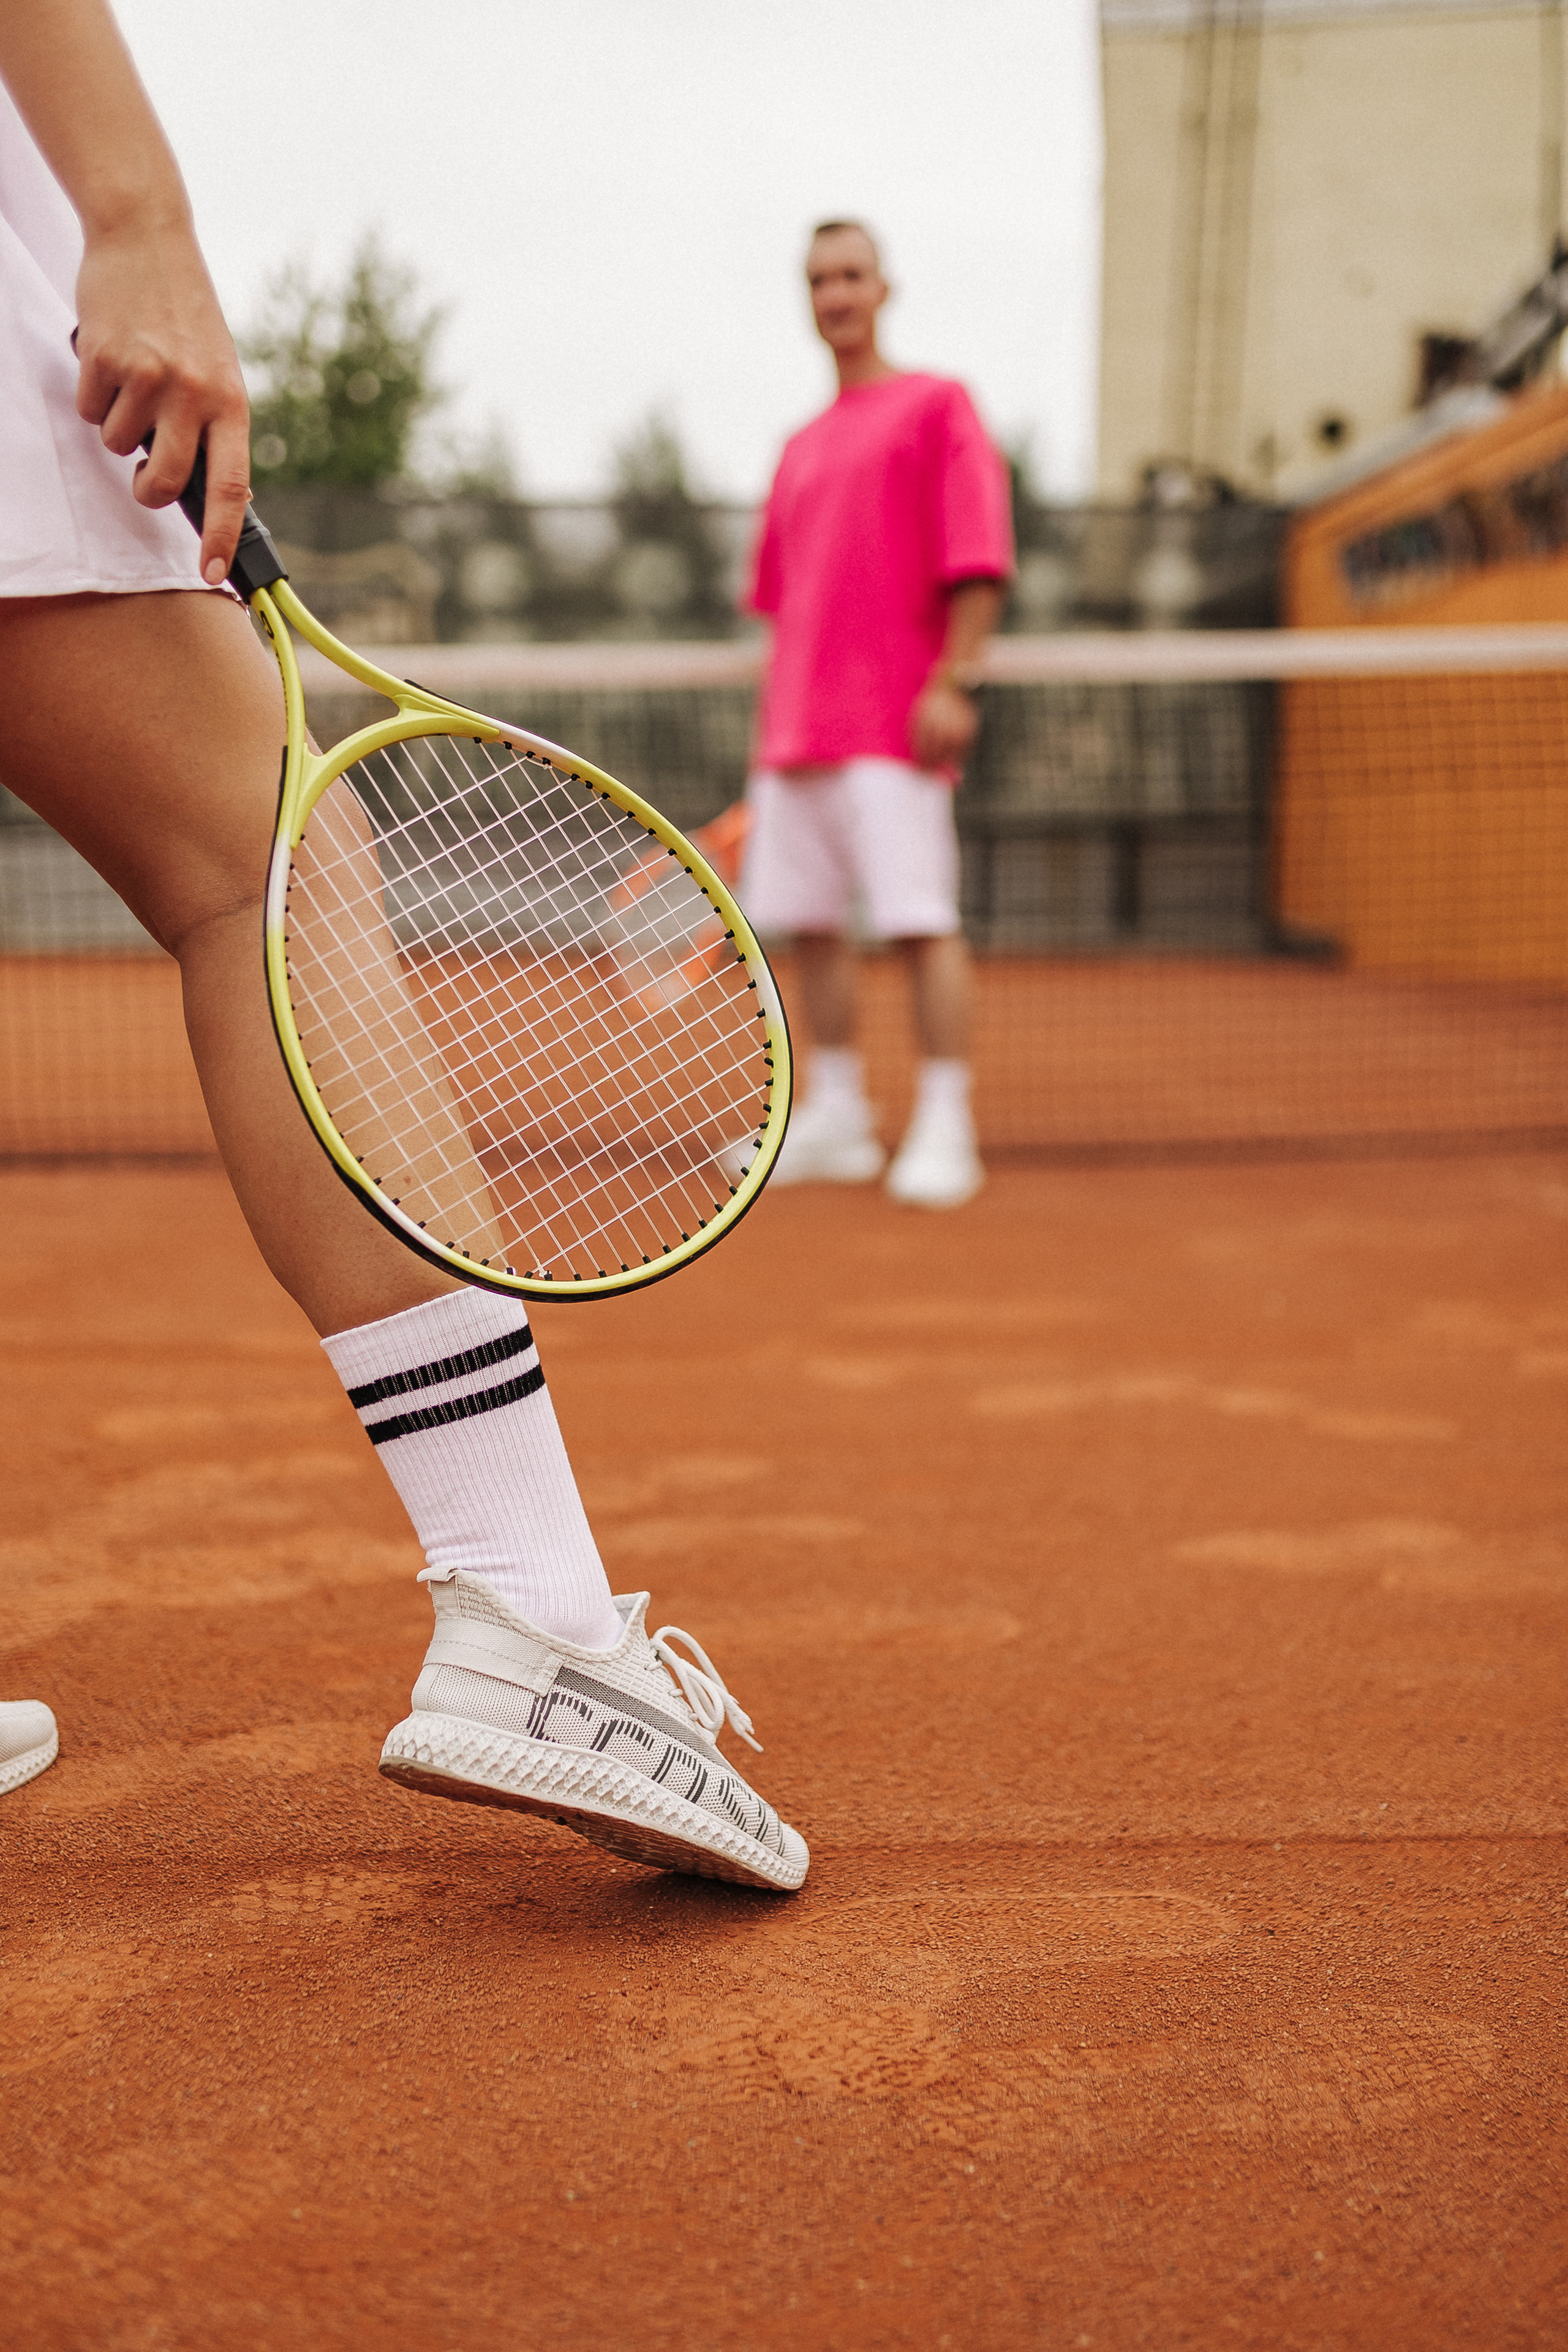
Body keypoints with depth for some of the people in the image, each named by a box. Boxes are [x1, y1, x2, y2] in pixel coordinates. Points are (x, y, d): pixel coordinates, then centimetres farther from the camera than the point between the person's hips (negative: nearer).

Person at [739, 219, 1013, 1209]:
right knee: (811, 922, 7)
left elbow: (979, 557, -8)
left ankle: (945, 1133, -5)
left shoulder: (937, 405, 2)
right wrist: (779, 718, 18)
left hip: (893, 724, -7)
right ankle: (838, 1119, 16)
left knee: (922, 922, -9)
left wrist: (955, 681, -17)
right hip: (798, 733, 7)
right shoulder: (800, 449, 21)